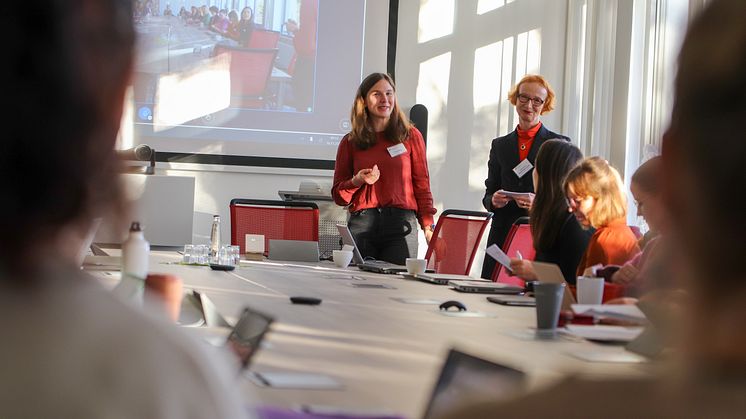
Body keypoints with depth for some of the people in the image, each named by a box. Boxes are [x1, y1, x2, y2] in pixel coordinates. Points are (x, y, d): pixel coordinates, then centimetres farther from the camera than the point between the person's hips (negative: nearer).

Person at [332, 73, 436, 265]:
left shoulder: (410, 136, 9)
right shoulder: (350, 142, 12)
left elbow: (422, 184, 7)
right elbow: (338, 195, 15)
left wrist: (428, 226, -3)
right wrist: (356, 181, -6)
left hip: (401, 223, -1)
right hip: (361, 225, 1)